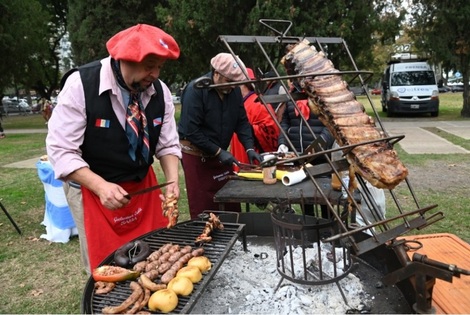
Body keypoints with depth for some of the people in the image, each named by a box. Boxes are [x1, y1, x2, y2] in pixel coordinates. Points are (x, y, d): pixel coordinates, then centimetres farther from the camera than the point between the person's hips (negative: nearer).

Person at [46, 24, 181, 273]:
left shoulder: (160, 91, -7)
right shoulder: (80, 85, -20)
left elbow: (168, 145, 0)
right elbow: (61, 150, -19)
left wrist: (172, 181, -17)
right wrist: (101, 186, -30)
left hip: (143, 185, 4)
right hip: (93, 189, -4)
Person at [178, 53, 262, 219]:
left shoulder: (233, 90, -1)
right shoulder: (195, 90, -20)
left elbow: (242, 122, 4)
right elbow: (191, 130, -23)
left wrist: (249, 148, -10)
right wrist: (218, 152, -21)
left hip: (220, 153, 6)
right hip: (196, 155, -6)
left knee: (232, 206, 10)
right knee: (203, 210, 3)